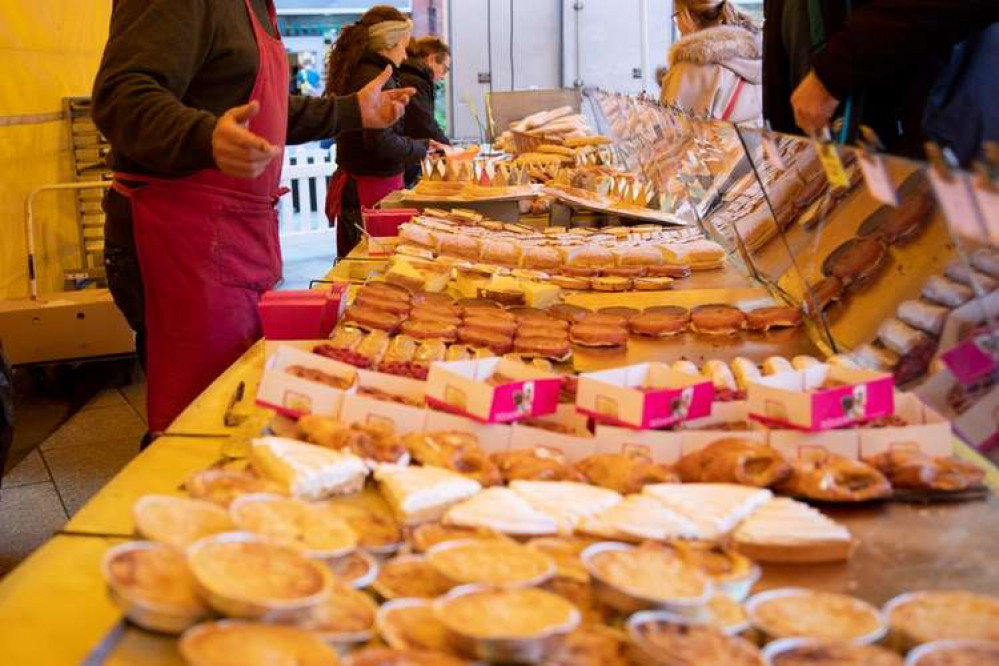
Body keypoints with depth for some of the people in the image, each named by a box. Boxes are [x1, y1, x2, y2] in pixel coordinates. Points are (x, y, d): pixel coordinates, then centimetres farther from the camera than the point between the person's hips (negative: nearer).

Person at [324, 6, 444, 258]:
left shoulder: (355, 72, 13)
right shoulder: (376, 78, -15)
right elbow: (381, 143, -22)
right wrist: (421, 148, -7)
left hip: (354, 185, 10)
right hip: (372, 189, -10)